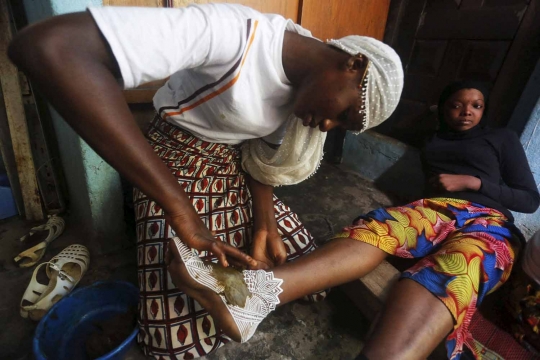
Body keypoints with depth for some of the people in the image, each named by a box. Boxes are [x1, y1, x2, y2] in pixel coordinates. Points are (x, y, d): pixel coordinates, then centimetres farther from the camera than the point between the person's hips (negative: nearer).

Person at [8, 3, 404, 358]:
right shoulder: (233, 32, -33)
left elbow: (264, 153, 2)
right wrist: (182, 211, -42)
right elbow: (49, 47, -42)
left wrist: (266, 222, -13)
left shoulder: (309, 85, -8)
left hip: (236, 159, 6)